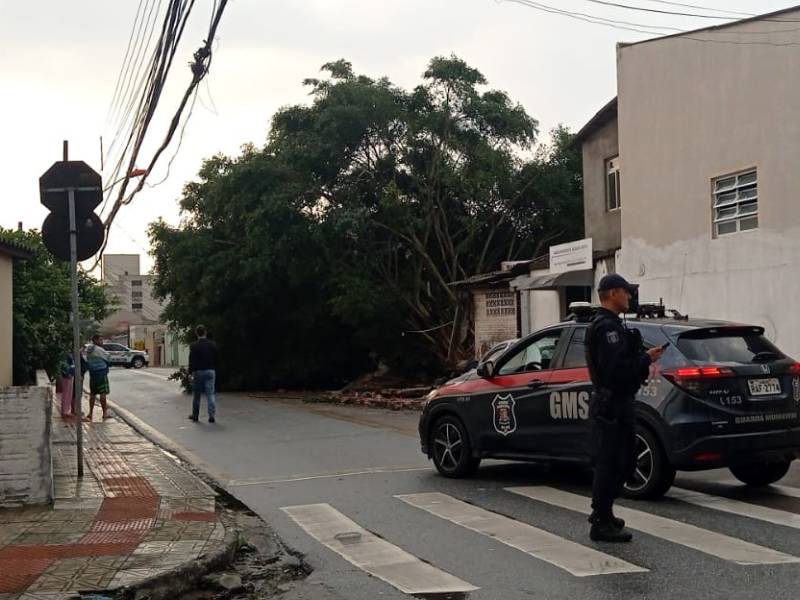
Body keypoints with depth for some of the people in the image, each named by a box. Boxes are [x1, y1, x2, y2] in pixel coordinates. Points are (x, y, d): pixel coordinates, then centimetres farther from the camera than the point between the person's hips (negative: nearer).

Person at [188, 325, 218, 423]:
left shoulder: (194, 346, -7)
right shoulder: (213, 345, 3)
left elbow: (192, 360, -8)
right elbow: (216, 359, 7)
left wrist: (190, 372, -1)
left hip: (198, 372, -2)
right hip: (210, 371, 2)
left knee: (196, 395, 10)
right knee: (210, 394, 0)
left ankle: (195, 415, 19)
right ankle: (212, 416, -9)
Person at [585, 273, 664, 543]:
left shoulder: (611, 325, 19)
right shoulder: (606, 327, -17)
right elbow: (615, 368, -25)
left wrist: (644, 359, 10)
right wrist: (646, 360, -16)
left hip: (618, 402, 11)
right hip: (611, 404, -11)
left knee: (624, 460, 18)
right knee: (609, 463, -5)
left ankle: (602, 513, 28)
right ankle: (602, 524, 1)